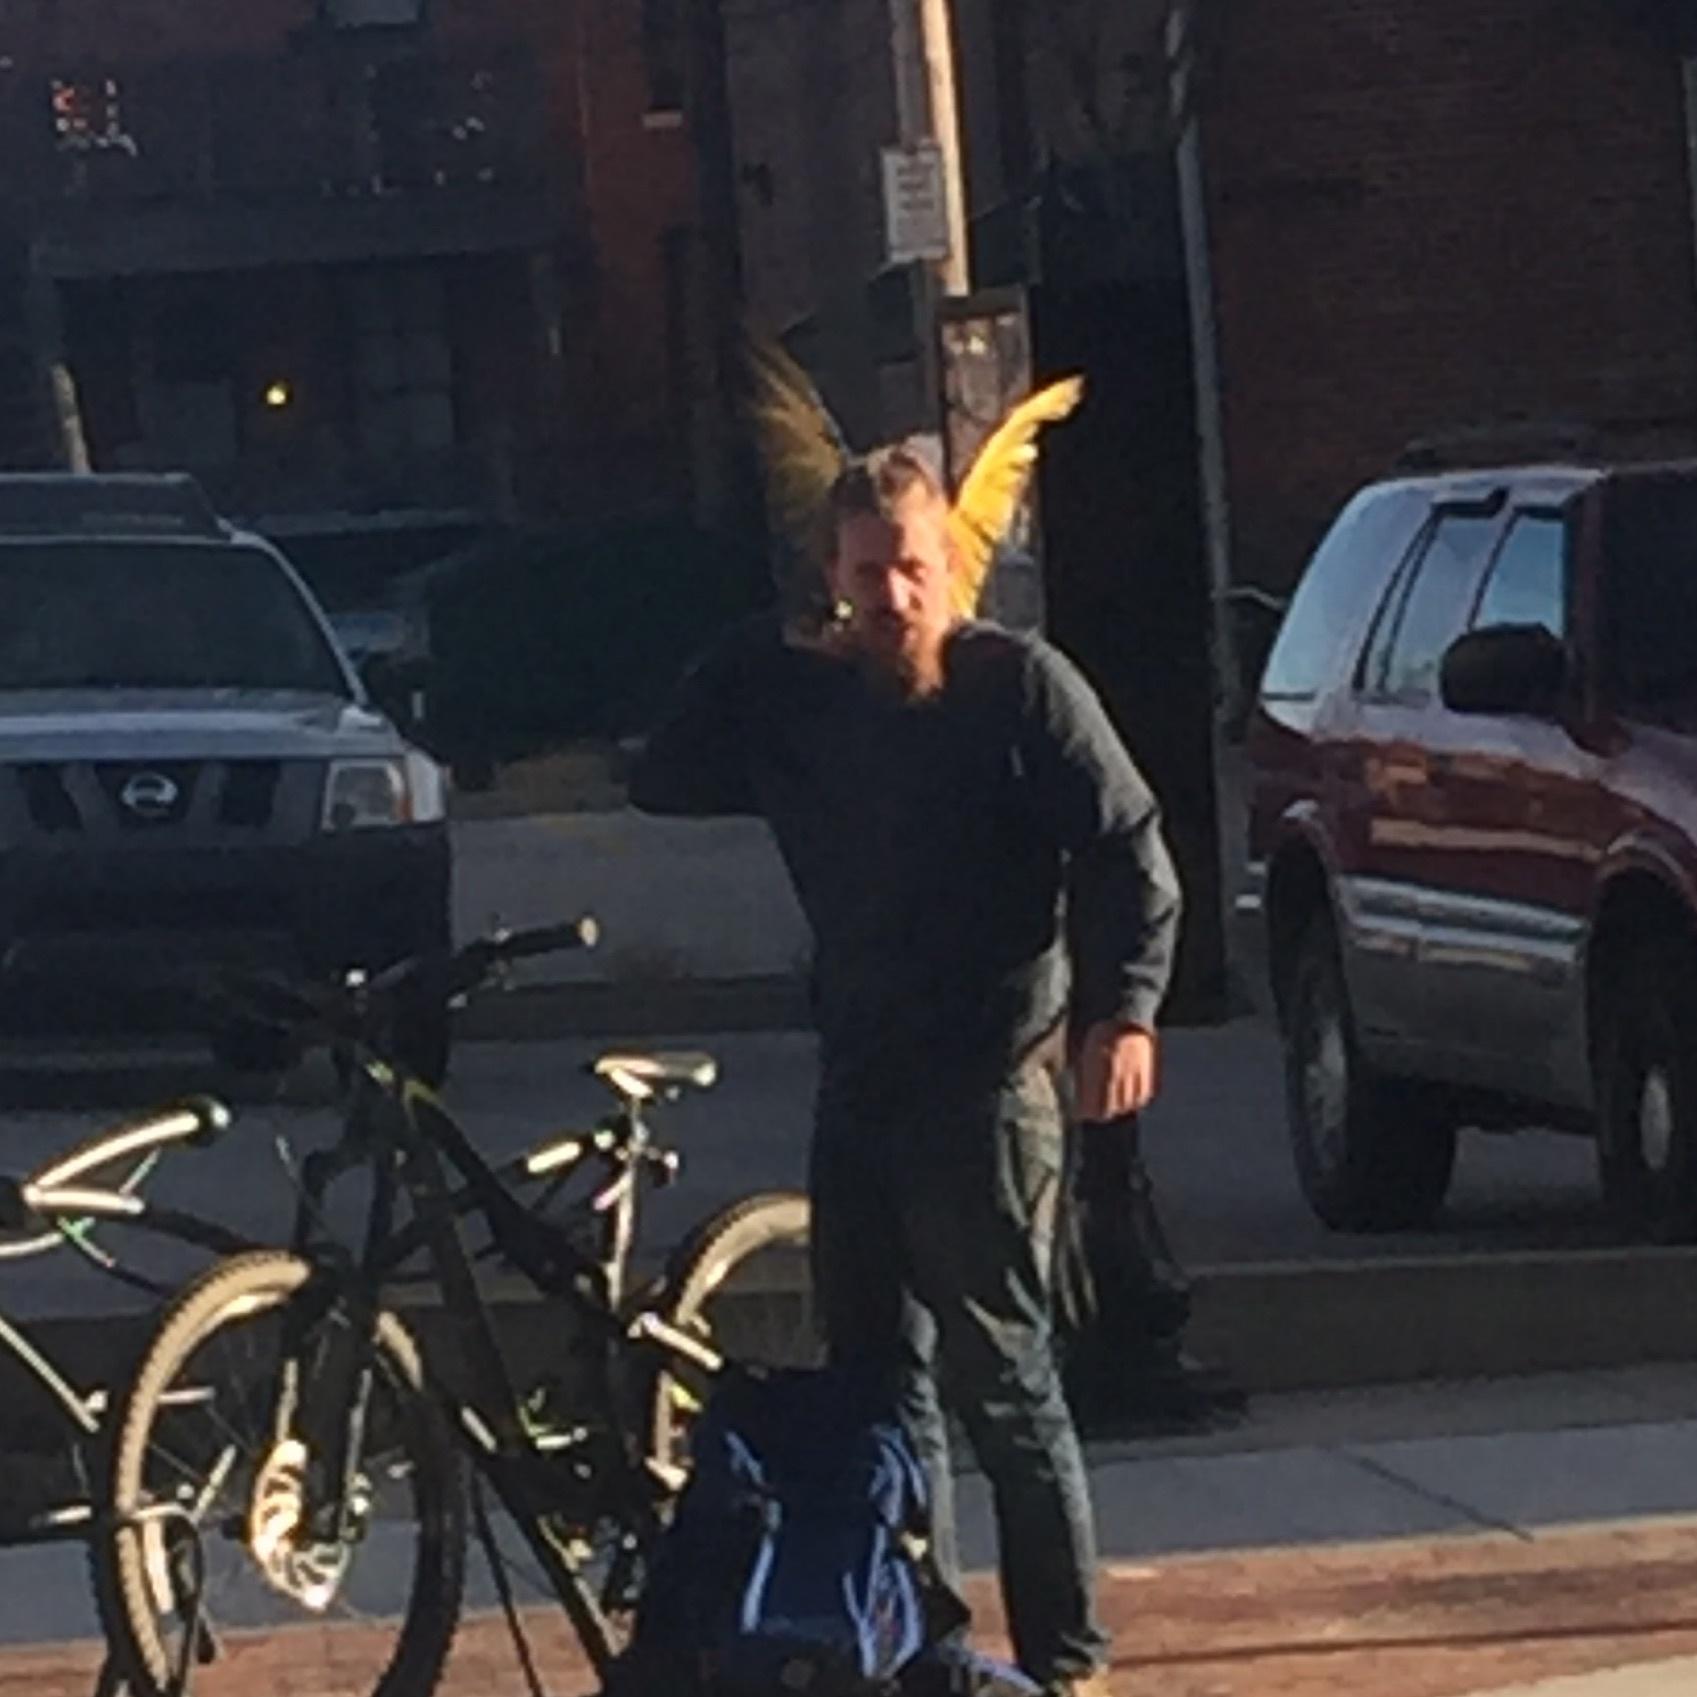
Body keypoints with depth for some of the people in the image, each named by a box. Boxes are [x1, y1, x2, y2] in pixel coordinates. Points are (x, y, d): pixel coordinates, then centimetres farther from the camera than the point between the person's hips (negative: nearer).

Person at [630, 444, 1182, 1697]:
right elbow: (665, 784, 10)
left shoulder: (1019, 686, -6)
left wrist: (1125, 1009, -22)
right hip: (859, 1079, 7)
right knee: (874, 1373, 10)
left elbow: (1131, 849, -10)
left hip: (988, 1083, -7)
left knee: (1000, 1374, -7)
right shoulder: (803, 700, 12)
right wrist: (761, 656, 4)